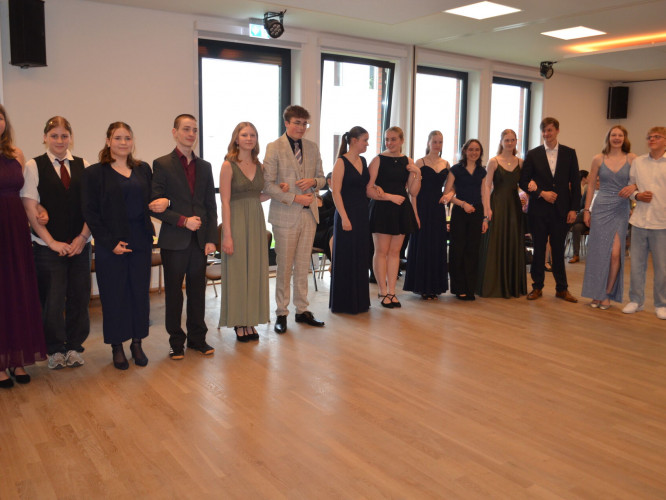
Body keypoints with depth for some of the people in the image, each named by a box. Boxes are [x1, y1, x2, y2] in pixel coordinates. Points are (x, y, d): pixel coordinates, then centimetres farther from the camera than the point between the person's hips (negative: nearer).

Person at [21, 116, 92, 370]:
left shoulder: (83, 166, 6)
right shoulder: (33, 166, 0)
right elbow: (30, 209, -4)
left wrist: (82, 238, -5)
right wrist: (53, 242, -9)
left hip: (79, 245, 2)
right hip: (48, 246, -2)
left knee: (79, 297, 5)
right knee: (52, 299, 1)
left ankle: (74, 347, 21)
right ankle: (55, 350, 19)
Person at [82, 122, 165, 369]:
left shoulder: (143, 169, 11)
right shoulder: (94, 172, -1)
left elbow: (150, 201, 16)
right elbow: (90, 212, -5)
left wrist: (162, 203, -9)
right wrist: (110, 242, -13)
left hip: (140, 242, 3)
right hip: (110, 245, -3)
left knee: (140, 292, 8)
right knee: (114, 295, 4)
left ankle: (137, 343, 21)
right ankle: (117, 346, 18)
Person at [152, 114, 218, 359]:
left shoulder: (205, 166, 12)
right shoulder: (162, 164, -1)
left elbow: (211, 206, 10)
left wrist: (211, 238, 2)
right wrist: (183, 221, -16)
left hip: (199, 239, 4)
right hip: (174, 240, -3)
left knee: (197, 290, 10)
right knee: (174, 292, 5)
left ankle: (197, 337, 22)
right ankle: (176, 341, 17)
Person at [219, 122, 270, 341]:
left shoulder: (258, 165, 10)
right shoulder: (229, 165, -6)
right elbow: (225, 202, -11)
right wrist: (227, 235, -15)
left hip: (256, 221, 6)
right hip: (236, 221, -6)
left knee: (255, 271, 8)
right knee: (237, 272, 1)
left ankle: (251, 321, 18)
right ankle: (238, 322, 12)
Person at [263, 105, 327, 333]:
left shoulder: (312, 147, 11)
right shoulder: (274, 148, -4)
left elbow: (321, 177, 16)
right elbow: (268, 185, -10)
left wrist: (314, 182, -8)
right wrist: (295, 198, -16)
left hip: (309, 213, 5)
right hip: (285, 214, -4)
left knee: (303, 266, 11)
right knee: (284, 267, 3)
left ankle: (302, 310, 21)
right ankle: (281, 313, 15)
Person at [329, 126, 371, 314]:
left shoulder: (363, 161, 12)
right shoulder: (341, 162, -9)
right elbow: (336, 192, -15)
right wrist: (344, 217, -19)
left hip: (362, 214, 7)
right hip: (347, 214, -7)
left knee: (360, 256, 12)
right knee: (346, 258, 0)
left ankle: (359, 300, 23)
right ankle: (343, 302, 11)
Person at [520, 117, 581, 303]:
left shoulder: (569, 153, 6)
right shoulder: (533, 154, 4)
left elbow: (575, 183, 5)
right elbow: (523, 181, 3)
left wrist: (573, 208, -2)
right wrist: (541, 193, -10)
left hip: (561, 210, 0)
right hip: (539, 210, 0)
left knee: (559, 250, 6)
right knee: (538, 249, 5)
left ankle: (562, 289, 16)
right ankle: (537, 287, 15)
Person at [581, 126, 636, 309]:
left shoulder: (631, 158, 4)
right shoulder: (598, 159, 6)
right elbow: (591, 185, 9)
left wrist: (632, 187, -16)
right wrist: (587, 210, 5)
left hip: (621, 210, -1)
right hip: (601, 208, 1)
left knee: (615, 253, -9)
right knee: (598, 251, 1)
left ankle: (608, 293, 6)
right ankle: (596, 293, 13)